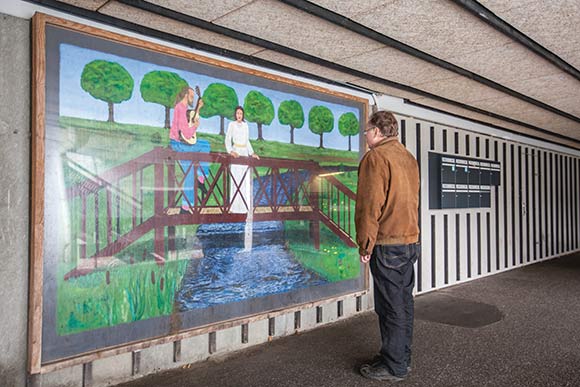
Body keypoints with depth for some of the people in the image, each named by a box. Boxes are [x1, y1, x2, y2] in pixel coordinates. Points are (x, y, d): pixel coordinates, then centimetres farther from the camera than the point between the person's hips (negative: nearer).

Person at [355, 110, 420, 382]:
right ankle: (402, 358, 27)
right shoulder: (409, 158, 14)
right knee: (404, 302, 15)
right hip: (410, 241, 9)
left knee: (391, 306, 0)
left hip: (387, 245, -9)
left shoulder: (375, 158, -12)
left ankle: (393, 367, 11)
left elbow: (369, 206, -17)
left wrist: (365, 245, -12)